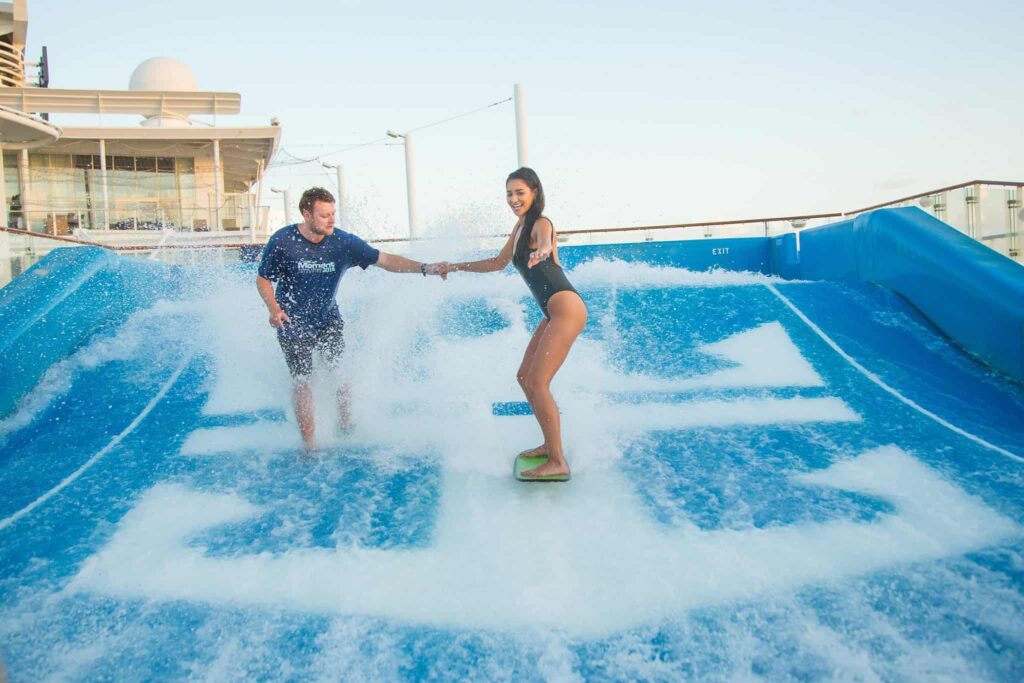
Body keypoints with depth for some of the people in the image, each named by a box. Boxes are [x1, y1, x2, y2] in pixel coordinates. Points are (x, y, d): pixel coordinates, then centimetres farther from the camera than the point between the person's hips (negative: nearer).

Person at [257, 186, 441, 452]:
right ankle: (310, 445, 4)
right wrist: (274, 309, -21)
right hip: (293, 323, -2)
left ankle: (346, 428, 16)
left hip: (328, 320, 2)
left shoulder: (343, 242, -13)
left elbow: (385, 260, -13)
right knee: (301, 381, -5)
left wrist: (423, 268, -24)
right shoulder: (282, 242, -16)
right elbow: (263, 280, -4)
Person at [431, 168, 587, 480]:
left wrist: (542, 250, -61)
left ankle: (558, 462, -8)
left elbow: (545, 240, -37)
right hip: (554, 312, 10)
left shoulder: (540, 223, -10)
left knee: (537, 383, -14)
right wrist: (455, 267, 30)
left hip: (566, 308, -10)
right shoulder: (520, 225, 17)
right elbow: (498, 262, 29)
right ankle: (550, 444, 26)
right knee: (524, 378, 15)